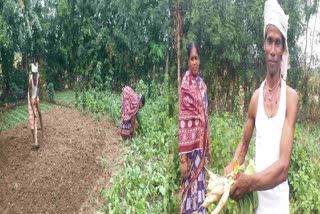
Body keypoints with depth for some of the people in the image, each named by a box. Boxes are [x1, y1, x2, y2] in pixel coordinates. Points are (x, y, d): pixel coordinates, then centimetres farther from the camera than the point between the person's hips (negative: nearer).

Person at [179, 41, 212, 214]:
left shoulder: (202, 84, 11)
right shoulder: (185, 84, -12)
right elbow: (182, 120, -17)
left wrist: (209, 146, 16)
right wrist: (183, 158, -19)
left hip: (201, 144, 7)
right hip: (190, 145, -7)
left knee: (200, 186, 16)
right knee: (190, 188, 2)